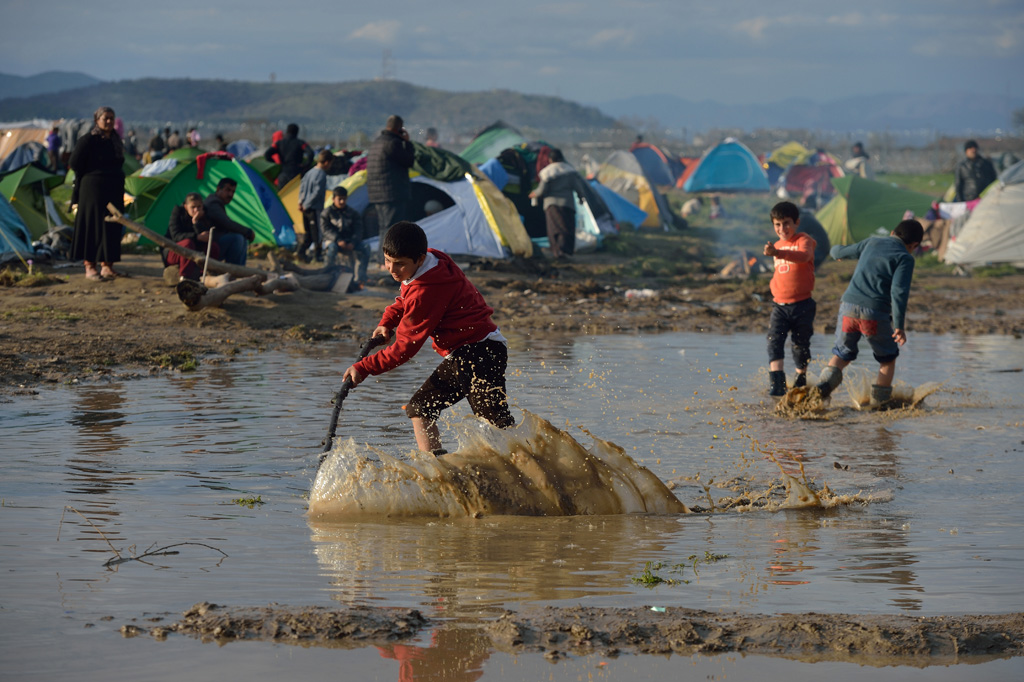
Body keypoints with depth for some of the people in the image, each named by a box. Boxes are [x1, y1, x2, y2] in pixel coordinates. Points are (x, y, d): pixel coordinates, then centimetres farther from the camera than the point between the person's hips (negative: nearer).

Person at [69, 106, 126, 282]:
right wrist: (93, 176, -1)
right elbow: (74, 164, -9)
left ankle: (107, 267, 14)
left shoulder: (115, 140, 13)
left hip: (114, 191, 7)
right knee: (93, 227, -5)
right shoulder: (88, 140, -9)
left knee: (112, 228, 7)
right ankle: (90, 268, -1)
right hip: (93, 190, -7)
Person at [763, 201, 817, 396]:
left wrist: (778, 253, -48)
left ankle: (801, 380, 29)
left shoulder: (804, 240, -7)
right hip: (780, 305, 4)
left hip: (802, 305, -4)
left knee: (801, 344, 7)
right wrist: (775, 285, 10)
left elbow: (804, 256, -32)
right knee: (774, 341, -14)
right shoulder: (777, 245, 13)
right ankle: (777, 383, -23)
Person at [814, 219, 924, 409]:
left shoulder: (872, 242, 17)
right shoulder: (905, 258, 1)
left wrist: (836, 251, 56)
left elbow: (841, 252, 32)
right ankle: (879, 401, 15)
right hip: (875, 314, -4)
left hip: (848, 307, 4)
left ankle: (823, 385, -5)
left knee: (842, 355, 19)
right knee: (888, 358, 19)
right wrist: (899, 326, -13)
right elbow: (899, 292, -12)